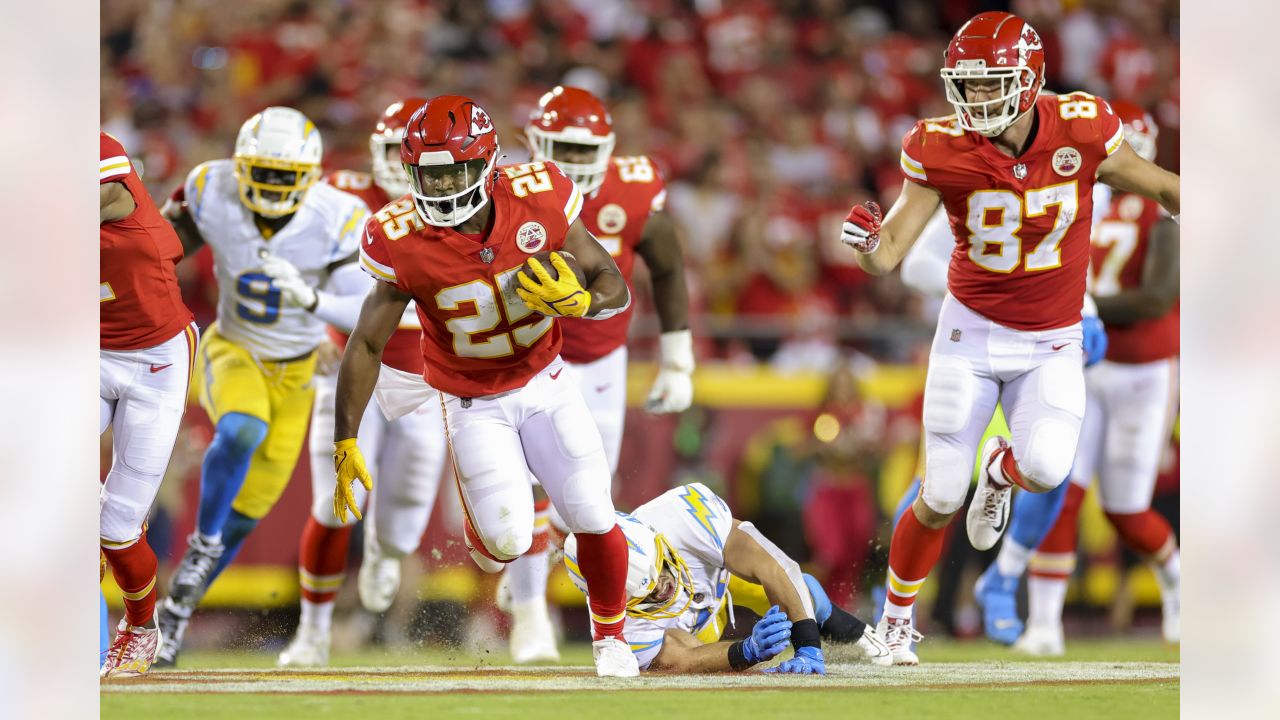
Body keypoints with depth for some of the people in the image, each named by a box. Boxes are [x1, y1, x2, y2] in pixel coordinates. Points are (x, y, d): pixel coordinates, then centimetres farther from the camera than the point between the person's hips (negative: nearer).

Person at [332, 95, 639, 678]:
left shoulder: (538, 199, -21)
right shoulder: (405, 242, -23)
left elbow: (615, 288, -11)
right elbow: (366, 345, -13)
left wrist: (578, 301, -34)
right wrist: (345, 444, -14)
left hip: (544, 383, 2)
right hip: (473, 403, -1)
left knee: (594, 520, 0)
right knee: (509, 540, -8)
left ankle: (610, 634, 29)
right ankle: (482, 535, 32)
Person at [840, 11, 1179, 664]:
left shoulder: (1080, 129, -16)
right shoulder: (942, 151, -15)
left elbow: (1160, 187, 1)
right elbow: (889, 254, -15)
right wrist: (867, 243, -37)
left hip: (1051, 344, 0)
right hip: (971, 333, 0)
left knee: (1046, 468, -24)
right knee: (940, 500, 0)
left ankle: (1002, 469, 15)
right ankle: (896, 618, 27)